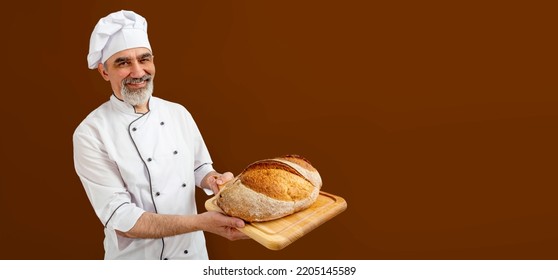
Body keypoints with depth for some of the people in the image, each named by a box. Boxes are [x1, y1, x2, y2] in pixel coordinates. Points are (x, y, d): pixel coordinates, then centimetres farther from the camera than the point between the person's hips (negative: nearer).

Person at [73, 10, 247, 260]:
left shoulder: (178, 113, -3)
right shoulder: (91, 133, -18)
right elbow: (121, 220, -23)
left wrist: (213, 180, -16)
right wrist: (203, 222, -32)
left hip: (193, 252, 4)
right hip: (136, 259, -4)